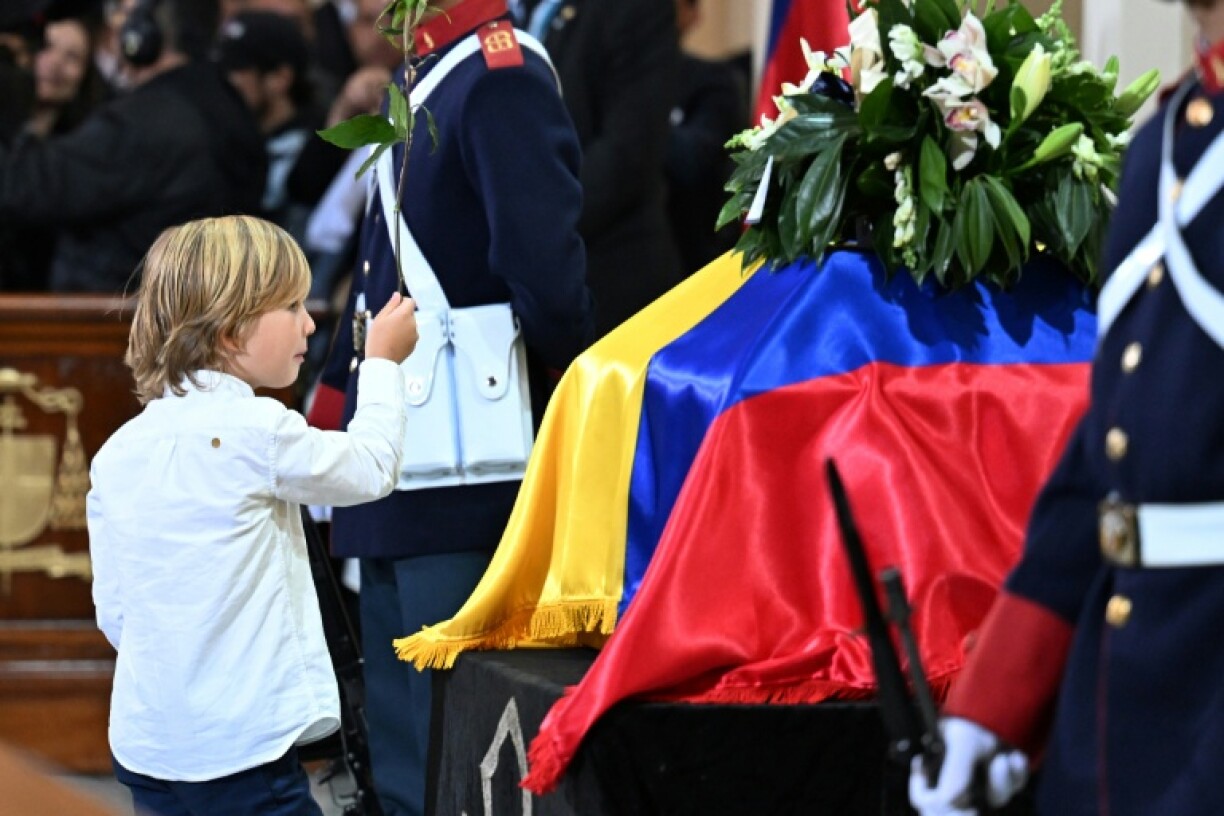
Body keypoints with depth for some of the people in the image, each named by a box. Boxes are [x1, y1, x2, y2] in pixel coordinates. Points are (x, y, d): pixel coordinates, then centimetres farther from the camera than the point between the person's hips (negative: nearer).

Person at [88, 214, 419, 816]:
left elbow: (114, 614, 9)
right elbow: (372, 469, 2)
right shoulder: (257, 431, -14)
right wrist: (382, 364, 15)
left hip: (144, 744, 7)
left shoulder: (117, 455, 5)